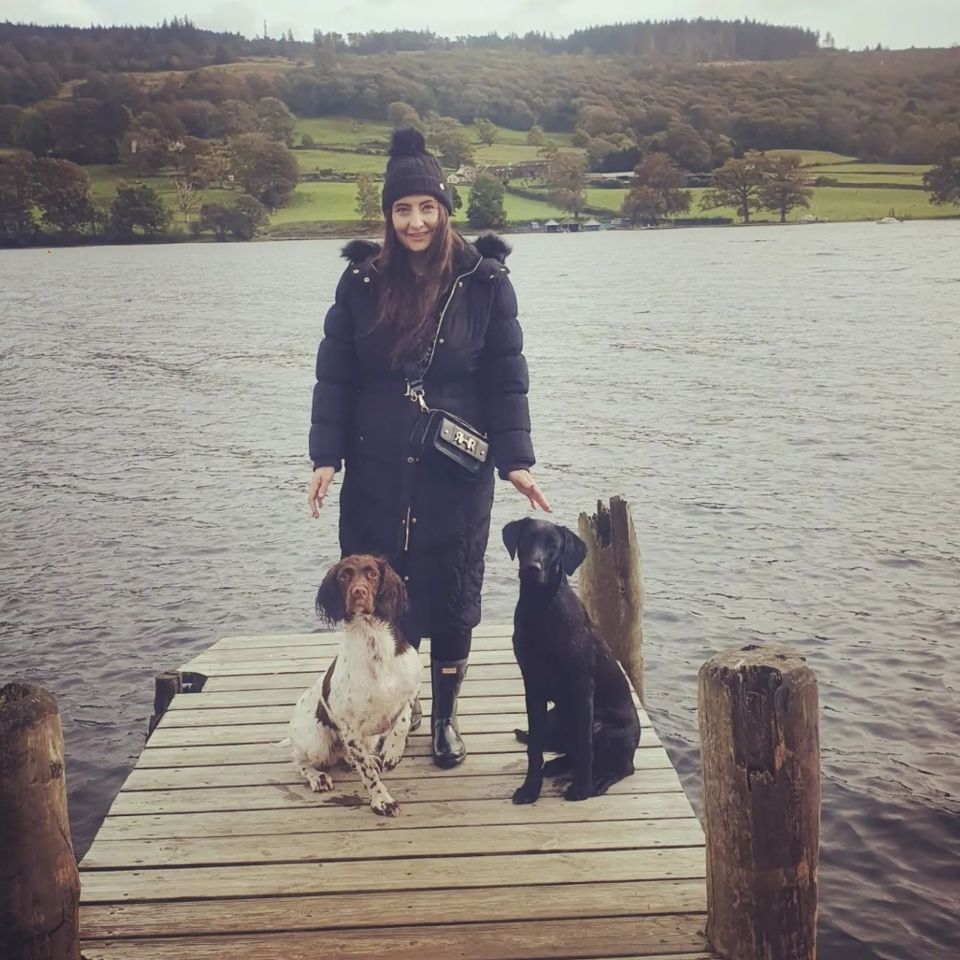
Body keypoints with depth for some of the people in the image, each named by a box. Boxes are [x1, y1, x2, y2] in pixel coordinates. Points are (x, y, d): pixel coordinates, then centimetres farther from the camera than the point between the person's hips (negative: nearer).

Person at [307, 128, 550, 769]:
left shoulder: (484, 281, -4)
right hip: (377, 474, 1)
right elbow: (335, 376, 3)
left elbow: (506, 378, -2)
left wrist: (515, 460, -8)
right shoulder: (361, 282, 1)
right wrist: (326, 456, -4)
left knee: (451, 594, 8)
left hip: (457, 473, -1)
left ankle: (446, 717, 26)